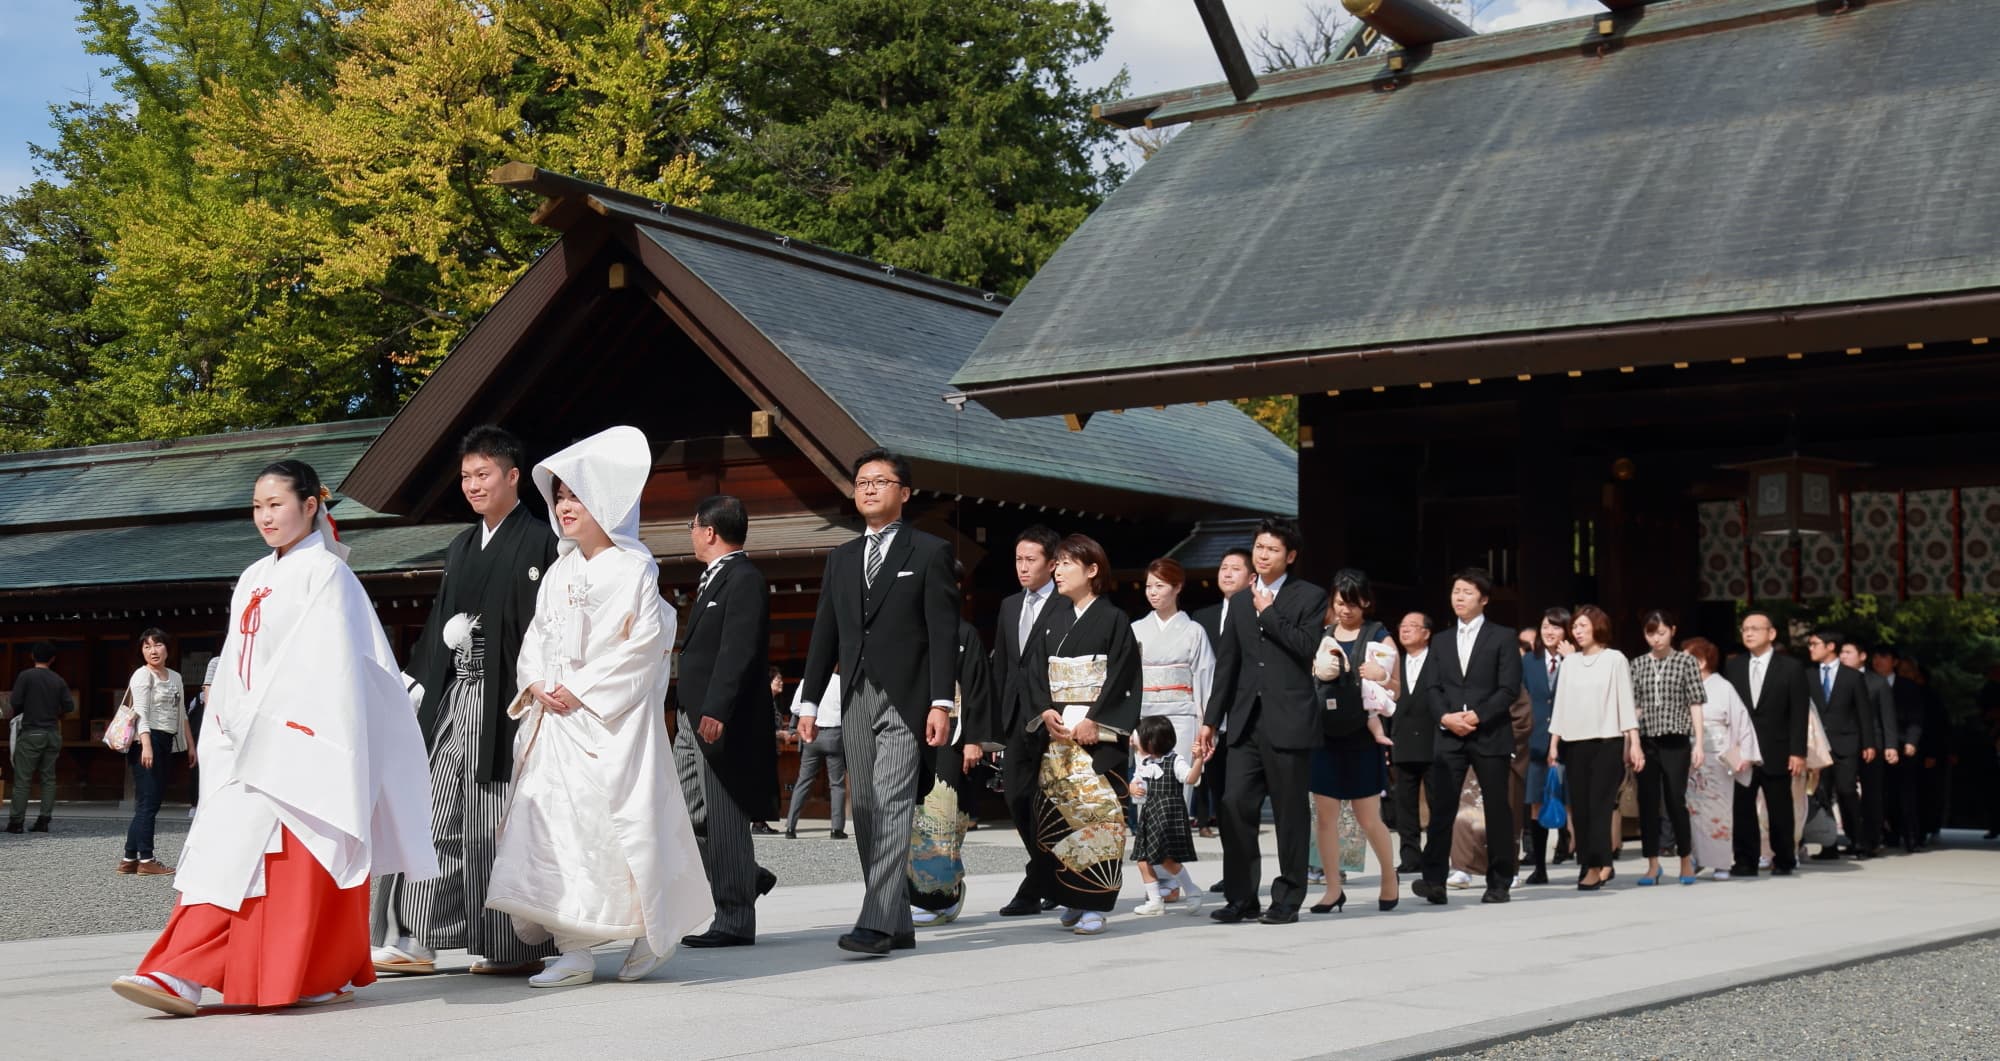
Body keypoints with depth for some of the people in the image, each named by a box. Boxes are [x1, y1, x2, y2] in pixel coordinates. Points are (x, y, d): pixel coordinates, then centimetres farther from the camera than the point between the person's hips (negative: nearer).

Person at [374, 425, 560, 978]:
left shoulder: (540, 542, -5)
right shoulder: (461, 547, 17)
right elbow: (440, 625, 19)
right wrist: (419, 685, 10)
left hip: (506, 699, -7)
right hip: (453, 695, 7)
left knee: (506, 823, -2)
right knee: (435, 816, 4)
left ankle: (521, 948, 7)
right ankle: (417, 942, 8)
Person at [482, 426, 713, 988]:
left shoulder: (633, 568, -6)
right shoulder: (559, 572, 16)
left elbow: (643, 645, -13)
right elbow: (536, 635, 18)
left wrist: (581, 691, -14)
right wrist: (536, 684, -2)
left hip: (611, 720, -7)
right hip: (553, 717, 7)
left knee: (619, 821, -6)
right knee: (552, 822, 0)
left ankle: (652, 932, 12)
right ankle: (573, 952, 3)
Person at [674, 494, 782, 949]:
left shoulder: (744, 580, -12)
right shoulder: (713, 579, 20)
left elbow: (738, 651, -22)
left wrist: (716, 711, -28)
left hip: (722, 721, -10)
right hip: (693, 720, 10)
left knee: (725, 819, -4)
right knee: (684, 814, 10)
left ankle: (734, 921, 2)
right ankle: (748, 877, 24)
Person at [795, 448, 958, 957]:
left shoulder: (930, 552, 1)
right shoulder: (841, 559, 17)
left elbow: (944, 633, -5)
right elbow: (825, 635, 17)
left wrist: (941, 703, -13)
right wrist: (809, 701, 11)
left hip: (905, 700, -6)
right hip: (855, 700, 6)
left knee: (893, 808, -14)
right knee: (867, 815, 6)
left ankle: (875, 924, -19)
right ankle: (897, 924, 13)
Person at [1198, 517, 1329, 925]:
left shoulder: (1310, 597, 2)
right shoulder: (1241, 602, 16)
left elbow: (1307, 646, -15)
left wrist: (1268, 612, -9)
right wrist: (1212, 719, 15)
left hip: (1288, 721, -4)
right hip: (1246, 721, 5)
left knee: (1290, 814, 2)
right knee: (1236, 807, -2)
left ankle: (1288, 900, 10)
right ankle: (1242, 898, 6)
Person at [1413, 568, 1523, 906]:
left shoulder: (1501, 638, 3)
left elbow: (1509, 688, -6)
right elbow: (1434, 688, 11)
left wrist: (1477, 715, -16)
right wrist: (1445, 717, -8)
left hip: (1490, 735, -3)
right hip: (1449, 736, 3)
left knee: (1497, 810, 2)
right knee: (1441, 807, -6)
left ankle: (1499, 882, 10)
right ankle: (1434, 879, -8)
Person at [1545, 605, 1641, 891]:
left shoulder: (1615, 659, 1)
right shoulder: (1571, 663, 11)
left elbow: (1626, 702, -1)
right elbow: (1561, 704, 13)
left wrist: (1634, 743, -7)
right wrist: (1553, 743, 9)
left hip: (1607, 742, -4)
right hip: (1575, 744, 4)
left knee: (1599, 805, -8)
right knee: (1580, 807, 1)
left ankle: (1596, 866, -7)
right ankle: (1602, 866, 7)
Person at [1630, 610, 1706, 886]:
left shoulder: (1686, 662, 2)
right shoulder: (1637, 665, 9)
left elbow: (1695, 705, 1)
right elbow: (1633, 706, 9)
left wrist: (1698, 744, -4)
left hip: (1676, 742, -2)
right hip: (1646, 742, 3)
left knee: (1676, 801, -3)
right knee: (1647, 803, 3)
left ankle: (1686, 860, 14)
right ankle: (1653, 864, 11)